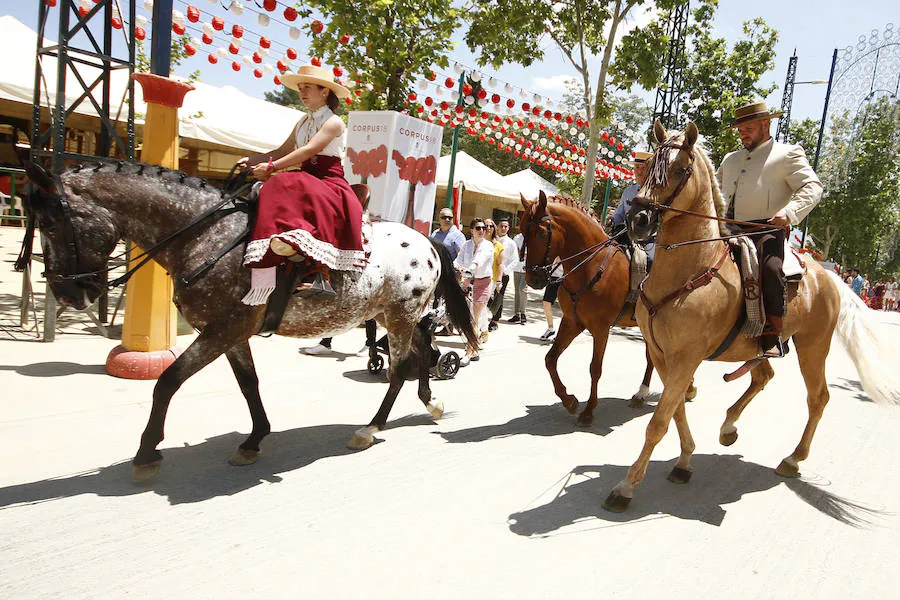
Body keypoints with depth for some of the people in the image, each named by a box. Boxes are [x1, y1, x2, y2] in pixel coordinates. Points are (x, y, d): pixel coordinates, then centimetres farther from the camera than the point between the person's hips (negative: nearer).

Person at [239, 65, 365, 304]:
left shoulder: (333, 122, -4)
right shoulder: (303, 122, 22)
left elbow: (308, 150, -17)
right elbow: (284, 151, 18)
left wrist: (271, 167, -22)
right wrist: (252, 160, 3)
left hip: (330, 184, -8)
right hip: (305, 182, 8)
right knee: (275, 193, -18)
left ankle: (320, 275, -45)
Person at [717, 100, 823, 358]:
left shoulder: (787, 154, 9)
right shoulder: (731, 159, 27)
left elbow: (812, 187, -2)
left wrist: (790, 212, -21)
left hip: (766, 230, -6)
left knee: (770, 267, -33)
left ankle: (772, 336, -22)